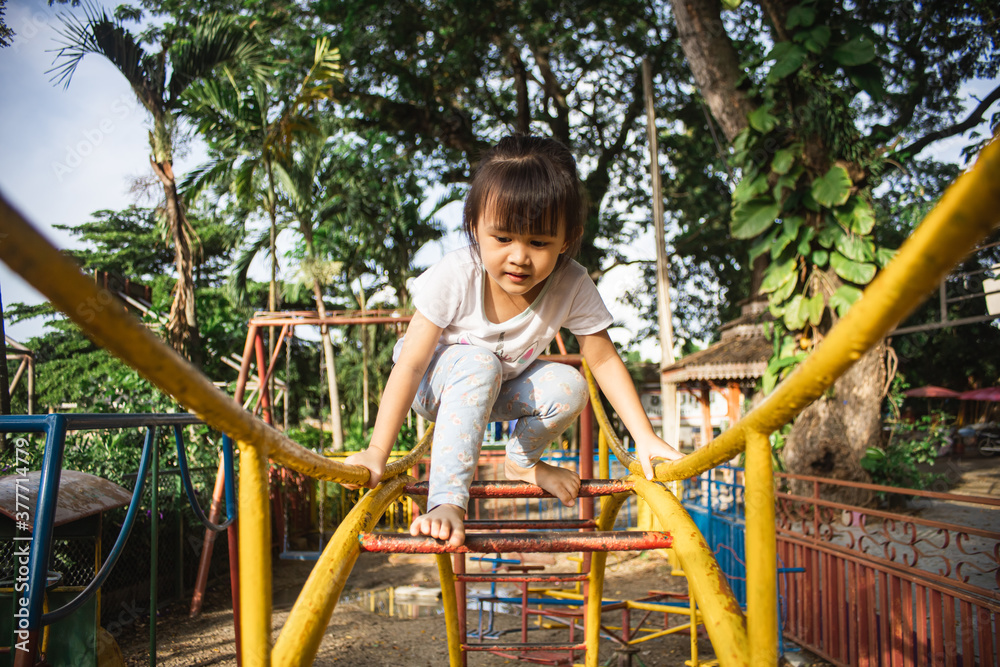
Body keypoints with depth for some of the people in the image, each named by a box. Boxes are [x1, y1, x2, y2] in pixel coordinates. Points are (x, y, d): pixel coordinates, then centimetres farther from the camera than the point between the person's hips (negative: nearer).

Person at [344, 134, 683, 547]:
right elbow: (410, 365, -29)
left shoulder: (573, 287, -25)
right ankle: (447, 500, -35)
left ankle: (522, 463, 7)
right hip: (438, 382, -3)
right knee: (479, 364, -36)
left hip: (503, 385, 4)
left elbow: (604, 360, -15)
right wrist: (377, 453, -32)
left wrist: (644, 437, -20)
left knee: (569, 387, -23)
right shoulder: (454, 278, -33)